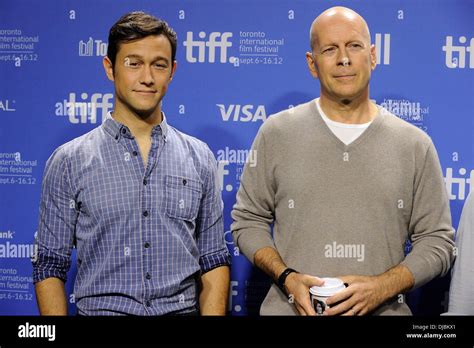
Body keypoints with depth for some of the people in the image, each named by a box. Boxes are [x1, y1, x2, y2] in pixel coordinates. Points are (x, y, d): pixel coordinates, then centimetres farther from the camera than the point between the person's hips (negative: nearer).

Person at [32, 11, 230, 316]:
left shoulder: (199, 158, 4)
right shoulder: (69, 161, -2)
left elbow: (214, 261, 5)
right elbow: (50, 266, -1)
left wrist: (213, 313, -6)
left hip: (183, 309, 2)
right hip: (101, 310, -2)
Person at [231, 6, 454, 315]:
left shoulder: (415, 145, -1)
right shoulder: (276, 133, -2)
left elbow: (437, 242, 0)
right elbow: (248, 221, 2)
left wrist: (382, 287, -15)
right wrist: (286, 277, -13)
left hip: (384, 310, 1)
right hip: (290, 308, 0)